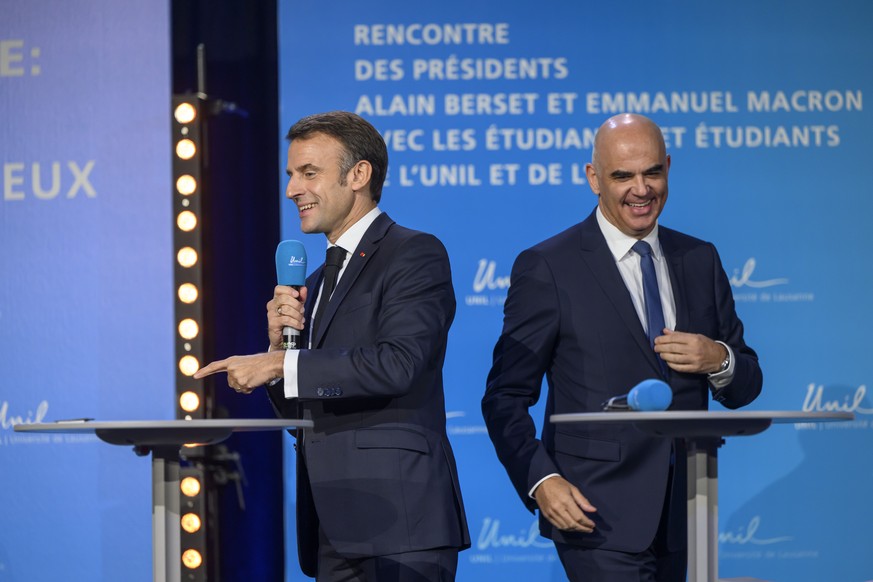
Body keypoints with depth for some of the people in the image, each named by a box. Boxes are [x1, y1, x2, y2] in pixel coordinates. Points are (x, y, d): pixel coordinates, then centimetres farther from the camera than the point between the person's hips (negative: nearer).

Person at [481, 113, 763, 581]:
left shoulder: (701, 261, 12)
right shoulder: (546, 268, -4)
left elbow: (745, 387, 16)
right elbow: (505, 398, -4)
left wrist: (719, 360, -7)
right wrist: (540, 480, -19)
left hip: (680, 520, 5)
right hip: (598, 515, -5)